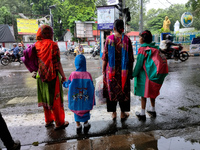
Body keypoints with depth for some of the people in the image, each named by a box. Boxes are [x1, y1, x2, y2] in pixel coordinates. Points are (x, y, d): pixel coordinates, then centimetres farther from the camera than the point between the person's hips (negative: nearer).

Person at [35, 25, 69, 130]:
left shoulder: (36, 45, 3)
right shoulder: (52, 44, -14)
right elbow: (57, 64, -17)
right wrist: (63, 76, -8)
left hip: (41, 77, 6)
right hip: (52, 76, -6)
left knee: (45, 98, 18)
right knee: (55, 99, 4)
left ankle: (48, 120, 33)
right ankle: (59, 123, 16)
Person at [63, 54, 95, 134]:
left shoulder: (73, 74, -16)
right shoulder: (88, 74, -13)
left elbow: (68, 85, -2)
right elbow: (91, 88, -7)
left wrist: (64, 83, 22)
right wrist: (92, 101, 5)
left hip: (75, 99, 0)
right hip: (86, 100, 0)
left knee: (76, 111, 22)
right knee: (86, 111, 23)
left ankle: (78, 125, 31)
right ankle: (86, 124, 32)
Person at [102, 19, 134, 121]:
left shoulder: (109, 39, -5)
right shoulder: (126, 39, -4)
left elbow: (105, 56, -4)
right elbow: (130, 57, -2)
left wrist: (103, 70, 5)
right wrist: (130, 71, 7)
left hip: (111, 70, 0)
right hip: (123, 70, 0)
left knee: (111, 90, 12)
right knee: (123, 90, 13)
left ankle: (113, 113, 23)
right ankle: (123, 113, 24)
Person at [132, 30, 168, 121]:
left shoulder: (142, 49, -13)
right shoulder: (155, 48, 6)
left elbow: (139, 64, -14)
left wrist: (134, 74, -4)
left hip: (145, 75, -6)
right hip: (154, 75, 7)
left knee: (143, 94, 3)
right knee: (152, 93, 19)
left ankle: (142, 114, 12)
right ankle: (153, 111, 32)